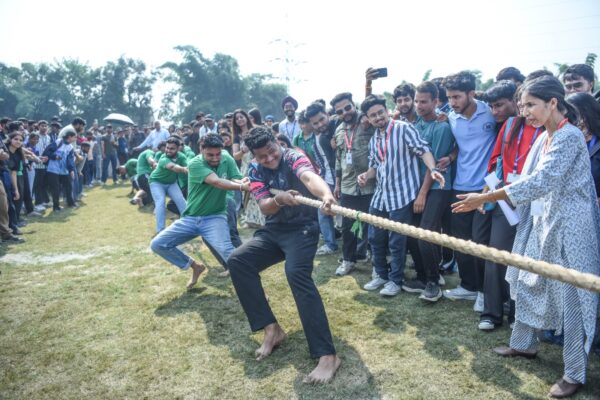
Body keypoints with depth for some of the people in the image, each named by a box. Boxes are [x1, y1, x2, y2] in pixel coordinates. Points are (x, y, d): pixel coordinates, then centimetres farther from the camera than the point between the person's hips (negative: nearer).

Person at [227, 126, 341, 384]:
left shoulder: (293, 158, -14)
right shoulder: (254, 170, 1)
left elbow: (310, 177, -38)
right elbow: (264, 208, -8)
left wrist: (326, 194, -61)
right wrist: (279, 199, -32)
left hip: (302, 228, -6)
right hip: (273, 229, 6)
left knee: (296, 273, -31)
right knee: (237, 261, -11)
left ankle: (327, 355, -31)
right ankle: (271, 329, -5)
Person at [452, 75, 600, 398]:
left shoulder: (569, 137, -18)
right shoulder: (544, 138, 10)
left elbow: (539, 182, -27)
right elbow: (532, 181, 12)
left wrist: (484, 198, -28)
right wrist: (490, 196, -1)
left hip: (568, 229, -9)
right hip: (542, 225, 9)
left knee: (569, 297, 0)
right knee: (526, 284, 17)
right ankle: (524, 344, 36)